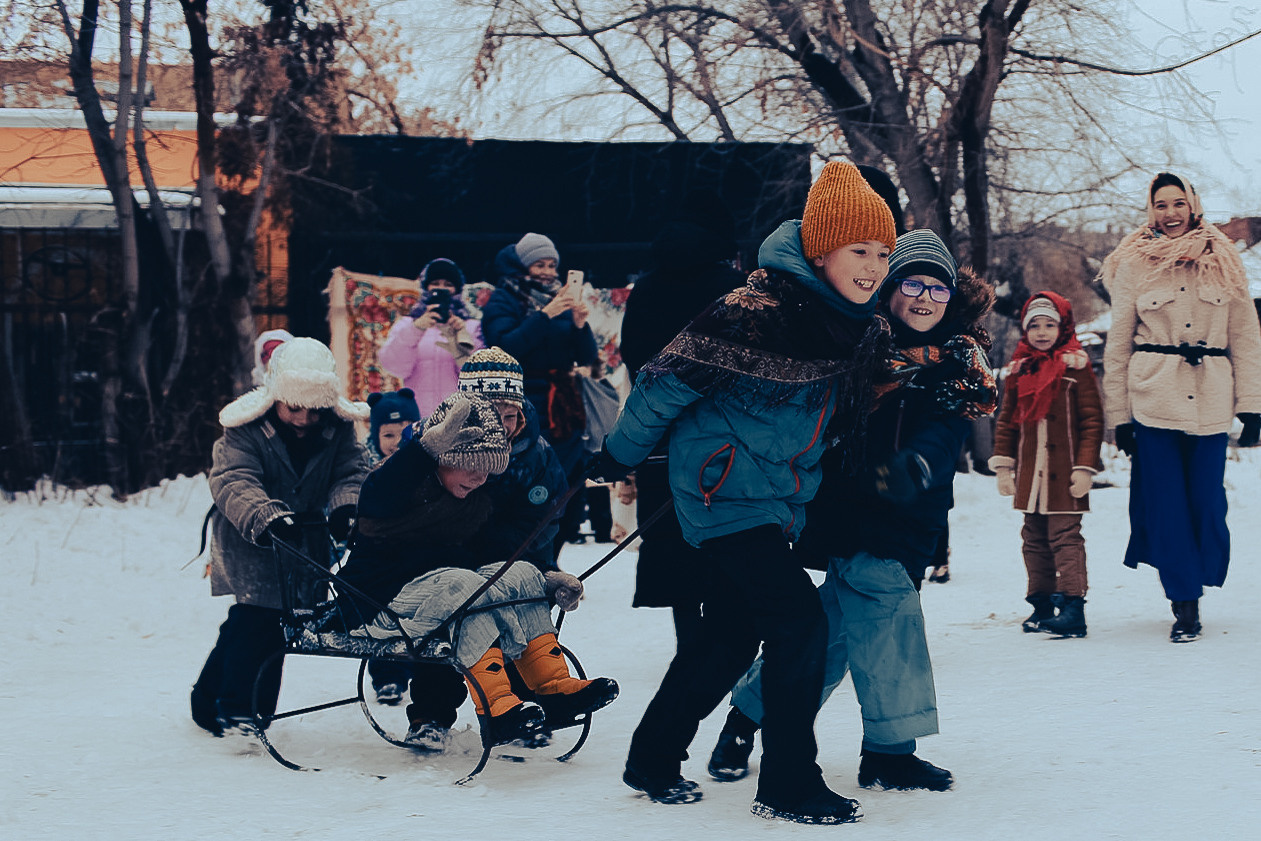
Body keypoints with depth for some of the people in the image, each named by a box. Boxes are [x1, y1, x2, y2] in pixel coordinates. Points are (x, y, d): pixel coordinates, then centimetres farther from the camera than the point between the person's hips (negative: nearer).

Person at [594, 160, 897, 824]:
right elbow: (671, 378, -16)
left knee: (731, 636, 14)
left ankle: (653, 763, 29)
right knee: (799, 620, -14)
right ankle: (788, 786, -3)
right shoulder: (760, 309, -24)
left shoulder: (858, 328, 2)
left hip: (780, 498, 9)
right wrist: (620, 457, -6)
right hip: (724, 489, -9)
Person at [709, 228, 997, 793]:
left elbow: (944, 430, -11)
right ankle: (890, 751, -2)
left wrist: (917, 462, -32)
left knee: (837, 619, 3)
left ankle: (748, 715, 17)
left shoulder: (960, 363, 4)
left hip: (905, 513, 4)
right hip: (847, 508, -4)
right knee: (887, 610, -12)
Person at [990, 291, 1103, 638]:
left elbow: (1091, 421, -5)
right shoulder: (1019, 370, 10)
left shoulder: (1075, 367, -3)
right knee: (1035, 538, 11)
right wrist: (1003, 466, 9)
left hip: (1064, 475, -5)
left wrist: (1085, 468, -10)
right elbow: (1007, 422, 15)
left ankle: (1073, 608, -10)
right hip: (1030, 474, 5)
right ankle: (1042, 605, 20)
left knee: (1065, 536, -9)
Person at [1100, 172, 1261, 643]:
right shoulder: (1135, 265, 5)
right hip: (1152, 399, -1)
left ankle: (1194, 584, 19)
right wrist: (1118, 414, 3)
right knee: (1166, 503, -2)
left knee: (1208, 501, -1)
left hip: (1210, 400, 1)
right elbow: (1117, 344, 7)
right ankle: (1184, 604, 4)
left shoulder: (1222, 262, 8)